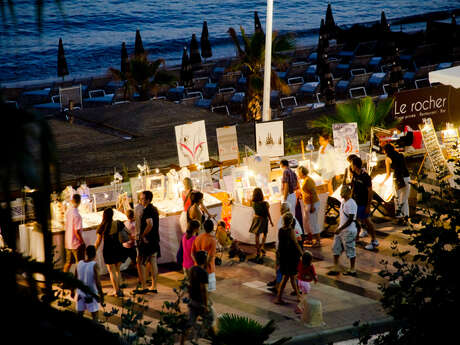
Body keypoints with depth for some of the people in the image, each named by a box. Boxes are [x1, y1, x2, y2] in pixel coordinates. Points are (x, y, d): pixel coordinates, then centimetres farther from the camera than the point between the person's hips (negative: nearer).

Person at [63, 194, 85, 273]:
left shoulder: (67, 212, 2)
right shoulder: (76, 215, -21)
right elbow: (77, 231, -22)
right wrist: (82, 242, -11)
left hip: (68, 242, 7)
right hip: (76, 244, -7)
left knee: (68, 262, 15)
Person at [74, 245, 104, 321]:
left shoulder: (79, 263, -1)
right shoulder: (94, 265, -16)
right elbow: (97, 282, -17)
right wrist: (101, 295, -10)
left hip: (80, 294, 5)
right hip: (91, 294, -5)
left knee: (79, 315, 11)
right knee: (94, 315, 6)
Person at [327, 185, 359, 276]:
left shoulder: (351, 204, -21)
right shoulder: (343, 202, 9)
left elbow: (350, 219, -24)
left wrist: (340, 229, -22)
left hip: (349, 231, -10)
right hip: (341, 229, 10)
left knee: (350, 250, 2)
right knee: (336, 248, 12)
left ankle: (352, 270, 15)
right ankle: (335, 269, 19)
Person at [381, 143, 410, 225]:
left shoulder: (388, 159, 1)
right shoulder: (401, 156, 15)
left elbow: (388, 174, 5)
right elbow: (405, 167, 15)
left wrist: (383, 182, 20)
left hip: (397, 179, -4)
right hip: (406, 178, 4)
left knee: (398, 199, 5)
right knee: (405, 199, 13)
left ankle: (399, 218, 4)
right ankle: (406, 217, 10)